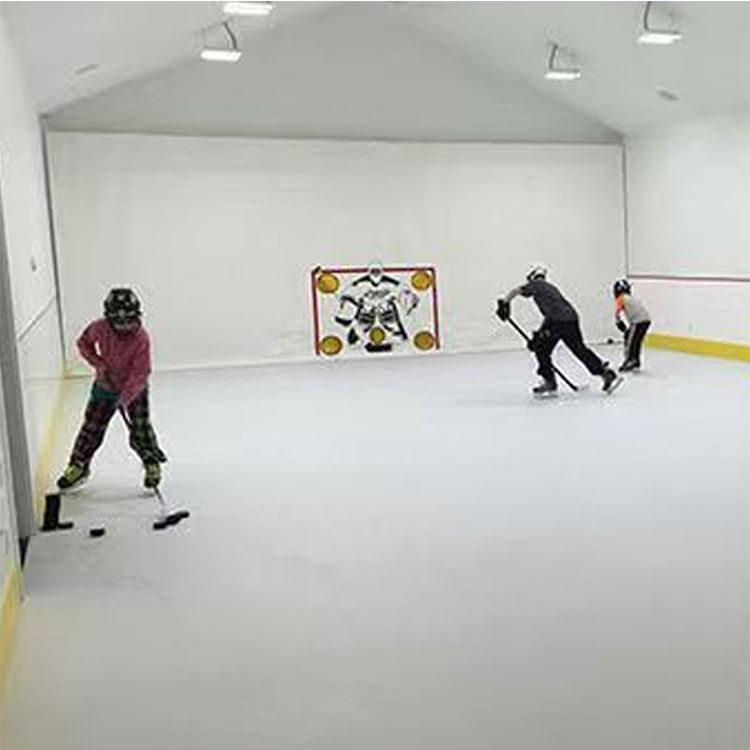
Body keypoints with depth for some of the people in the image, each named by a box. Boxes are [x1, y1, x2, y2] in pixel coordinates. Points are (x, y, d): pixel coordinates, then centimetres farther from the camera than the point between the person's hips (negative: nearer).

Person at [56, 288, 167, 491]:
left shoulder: (141, 339, -27)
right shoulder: (100, 328, -17)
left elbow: (139, 374, -28)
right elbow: (84, 343, 3)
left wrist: (125, 399, -36)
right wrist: (98, 363, -12)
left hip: (134, 389, -3)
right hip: (105, 385, 3)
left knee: (140, 430, -6)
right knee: (91, 427, 7)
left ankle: (152, 464, 19)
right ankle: (78, 466, 25)